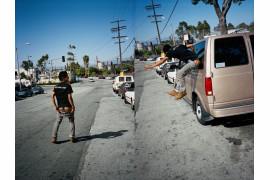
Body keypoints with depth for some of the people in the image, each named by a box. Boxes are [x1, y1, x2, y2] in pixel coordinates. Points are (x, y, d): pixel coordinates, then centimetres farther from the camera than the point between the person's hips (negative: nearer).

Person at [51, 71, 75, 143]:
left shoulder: (56, 86, 5)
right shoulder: (68, 86, -13)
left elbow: (52, 96, -3)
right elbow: (69, 98, -20)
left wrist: (55, 106, -1)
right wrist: (73, 107, -12)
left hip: (60, 108, 4)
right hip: (68, 108, -4)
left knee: (57, 122, 20)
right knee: (71, 122, 18)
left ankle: (54, 137, 14)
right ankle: (72, 137, 16)